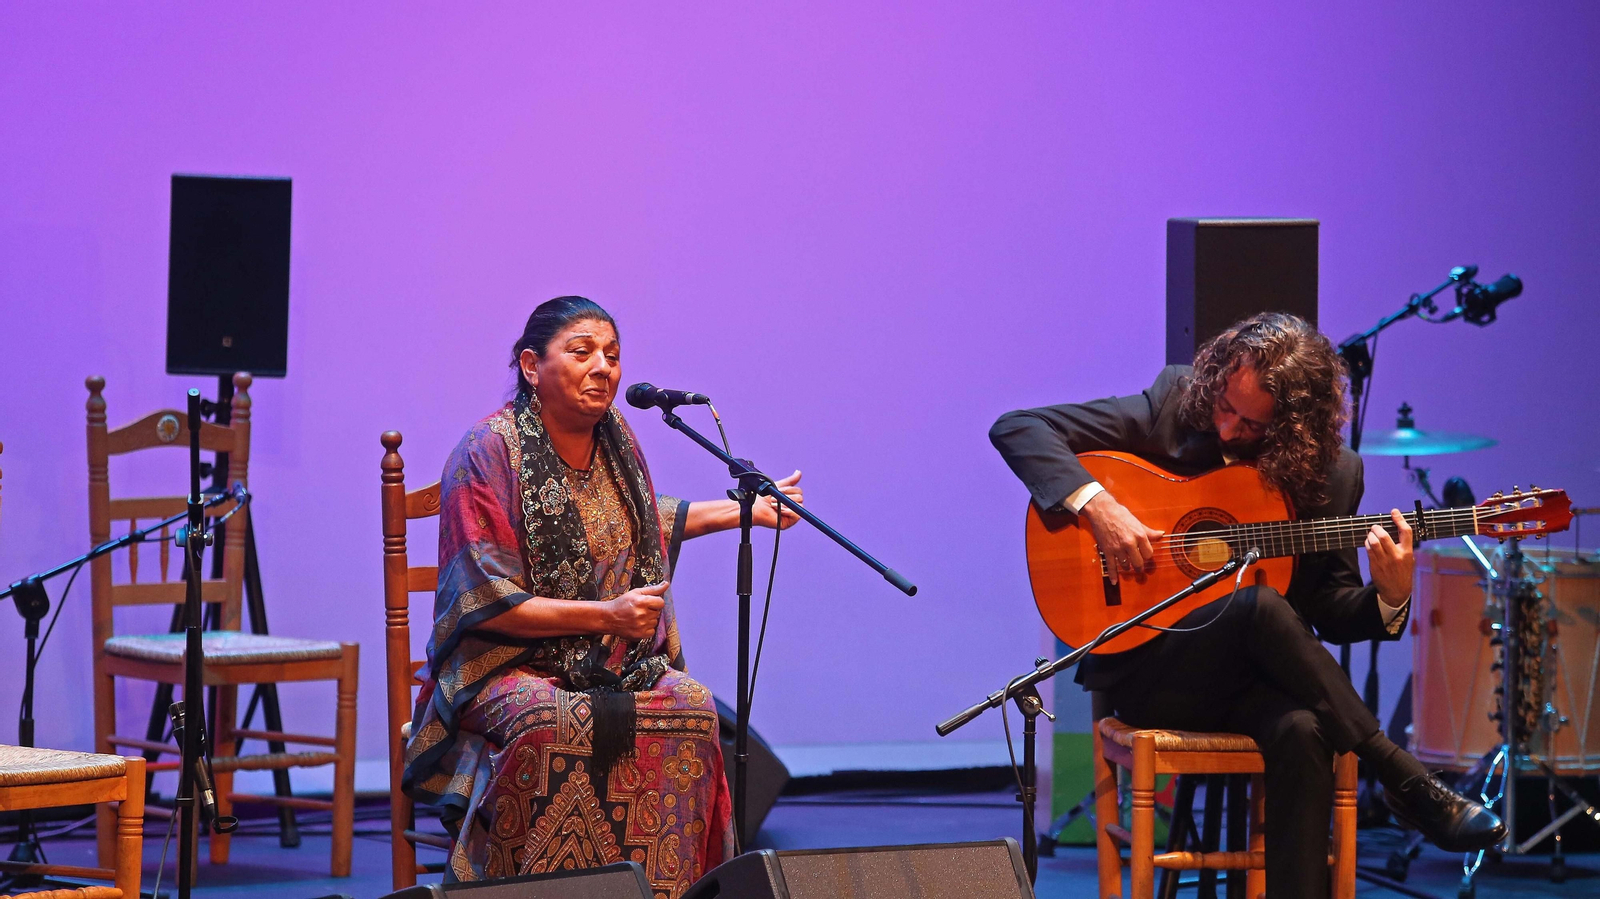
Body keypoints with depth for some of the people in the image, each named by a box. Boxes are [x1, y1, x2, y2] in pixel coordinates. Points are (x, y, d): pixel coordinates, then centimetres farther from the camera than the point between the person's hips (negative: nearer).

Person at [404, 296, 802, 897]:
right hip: (506, 662, -6)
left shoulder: (614, 438, 10)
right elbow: (485, 600, -16)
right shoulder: (488, 452, -11)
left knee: (691, 708, -24)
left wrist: (747, 510, 33)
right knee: (549, 723, -38)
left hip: (612, 665, 6)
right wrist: (604, 615, -22)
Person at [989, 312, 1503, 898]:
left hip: (1254, 675, 2)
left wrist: (1389, 597, -15)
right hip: (1145, 668, -2)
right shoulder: (1173, 405, -4)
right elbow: (1016, 429, -6)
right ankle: (1412, 789, -24)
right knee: (1262, 606, -33)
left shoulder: (1330, 474, 2)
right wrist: (1096, 505, -21)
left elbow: (1329, 613, 7)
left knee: (1300, 730, -35)